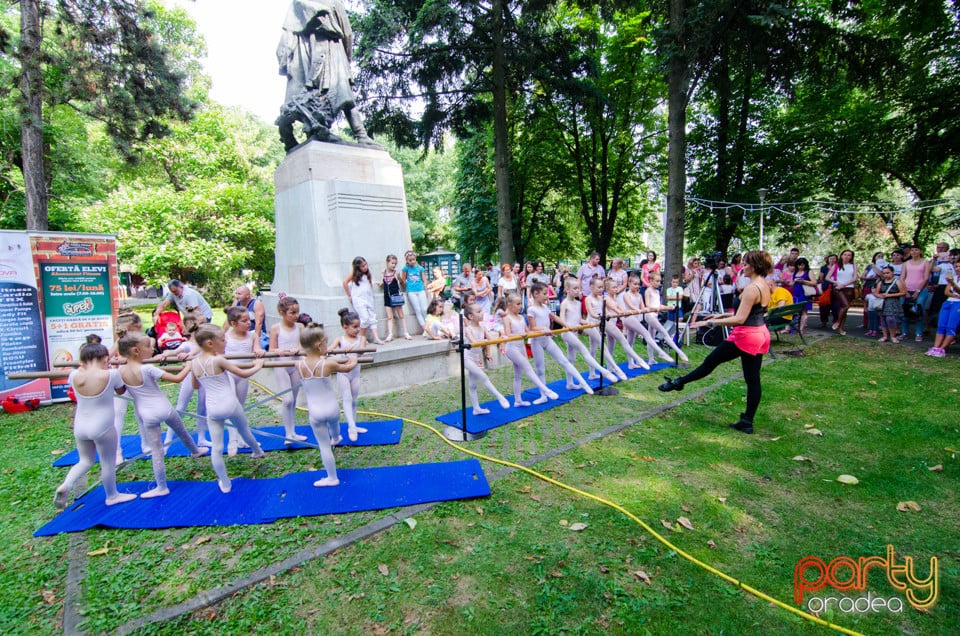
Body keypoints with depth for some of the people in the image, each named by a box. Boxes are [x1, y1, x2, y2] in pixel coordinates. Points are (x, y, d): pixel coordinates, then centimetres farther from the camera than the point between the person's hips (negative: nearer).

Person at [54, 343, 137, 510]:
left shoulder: (75, 376, -7)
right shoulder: (111, 374, -18)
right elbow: (120, 391, 3)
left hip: (79, 427, 5)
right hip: (102, 428, -5)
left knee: (85, 460, 26)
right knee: (108, 463, 14)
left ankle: (66, 485, 5)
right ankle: (112, 496, 29)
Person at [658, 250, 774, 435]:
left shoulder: (752, 288, -19)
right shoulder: (765, 286, 11)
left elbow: (740, 319, -23)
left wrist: (710, 322, -21)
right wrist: (723, 315, 20)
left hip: (746, 335, -9)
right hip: (761, 335, 9)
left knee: (710, 362, 5)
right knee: (753, 379, 9)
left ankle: (678, 383, 20)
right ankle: (747, 421, 14)